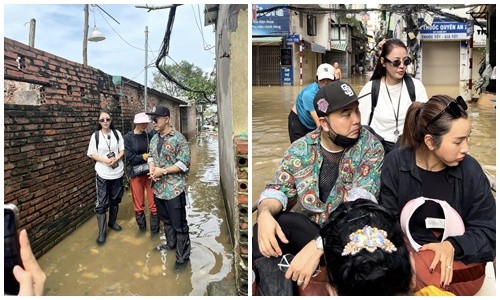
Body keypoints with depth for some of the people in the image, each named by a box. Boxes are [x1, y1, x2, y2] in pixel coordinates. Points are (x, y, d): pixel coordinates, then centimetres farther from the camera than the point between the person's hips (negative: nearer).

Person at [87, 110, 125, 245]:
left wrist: (116, 159, -16)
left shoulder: (117, 133, 1)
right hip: (102, 173, -2)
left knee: (115, 200, 16)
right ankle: (101, 232, 7)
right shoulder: (95, 135, -4)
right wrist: (105, 160, -19)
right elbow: (92, 154, -4)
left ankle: (112, 222, 37)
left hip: (117, 172, 3)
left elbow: (122, 150, 3)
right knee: (101, 203, -1)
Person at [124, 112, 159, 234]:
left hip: (151, 173, 1)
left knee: (153, 204, 2)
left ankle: (155, 230, 17)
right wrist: (144, 157, -17)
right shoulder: (128, 137, -5)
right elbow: (130, 157, -10)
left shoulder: (150, 136, 2)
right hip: (136, 174, -1)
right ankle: (142, 229, 31)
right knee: (139, 206, 11)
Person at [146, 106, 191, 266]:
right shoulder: (154, 138, 10)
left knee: (179, 224, 1)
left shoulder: (178, 138, -14)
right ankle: (170, 243, 42)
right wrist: (151, 168, -4)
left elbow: (184, 163, -18)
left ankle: (182, 256, 12)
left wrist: (163, 171, -20)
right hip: (158, 187, 8)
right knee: (165, 219, 23)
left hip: (174, 189, -7)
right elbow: (150, 155, 18)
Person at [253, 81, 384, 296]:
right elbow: (277, 189, 1)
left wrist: (318, 246, -36)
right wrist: (265, 213, -26)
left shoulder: (371, 148, -9)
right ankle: (277, 292, -10)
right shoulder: (301, 148, -1)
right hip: (307, 226, 2)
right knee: (263, 230, -26)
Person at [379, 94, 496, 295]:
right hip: (405, 253, 1)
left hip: (459, 260, -1)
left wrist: (452, 246, -20)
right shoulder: (394, 165, -8)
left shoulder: (471, 171, -7)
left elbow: (488, 231, -1)